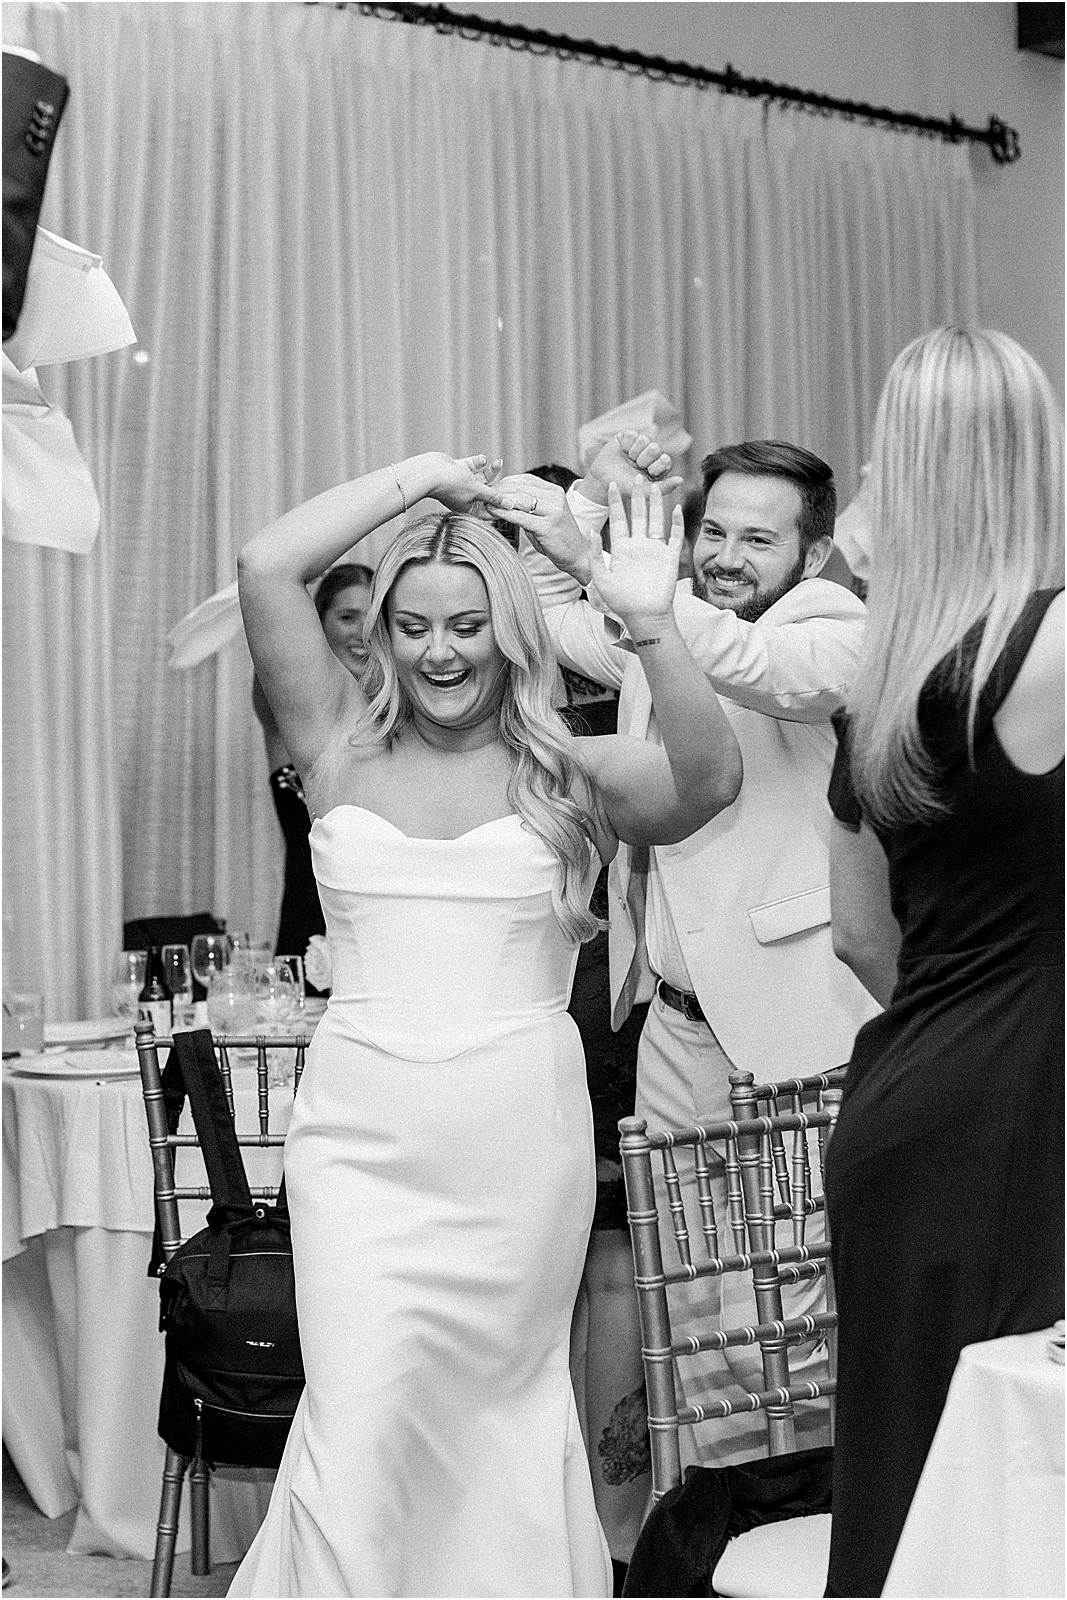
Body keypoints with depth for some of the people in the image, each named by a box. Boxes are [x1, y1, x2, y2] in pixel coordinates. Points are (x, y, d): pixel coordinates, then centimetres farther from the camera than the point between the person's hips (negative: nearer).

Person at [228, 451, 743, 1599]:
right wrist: (419, 476, 0)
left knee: (503, 1405, 14)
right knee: (360, 1421, -5)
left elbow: (712, 781, -15)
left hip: (522, 1133, 0)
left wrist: (653, 626, -27)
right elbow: (266, 568, -3)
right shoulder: (342, 747, 6)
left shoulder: (568, 773, 3)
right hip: (362, 1129, 0)